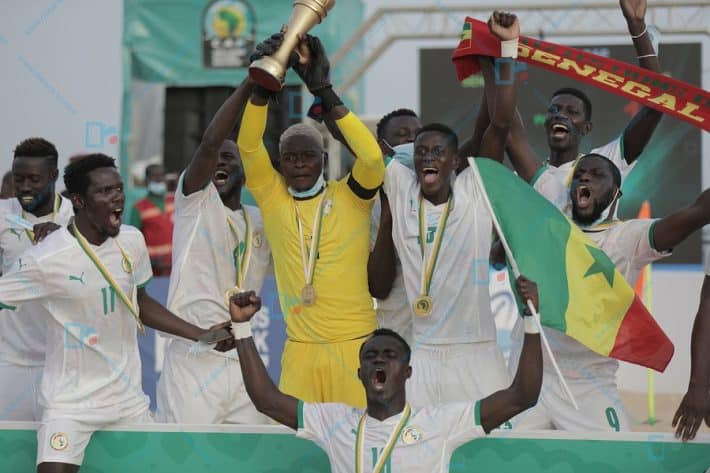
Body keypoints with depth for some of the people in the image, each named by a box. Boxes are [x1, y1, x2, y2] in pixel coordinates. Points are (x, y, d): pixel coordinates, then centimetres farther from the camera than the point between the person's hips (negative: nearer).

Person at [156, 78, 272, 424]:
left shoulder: (262, 221, 16)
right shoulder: (193, 201, 1)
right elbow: (208, 144, -14)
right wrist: (253, 81, -21)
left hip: (243, 361, 5)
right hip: (192, 359, -5)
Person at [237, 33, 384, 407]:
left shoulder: (349, 196, 1)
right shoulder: (272, 198, 6)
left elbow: (372, 157, -18)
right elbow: (248, 146, -7)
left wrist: (324, 91, -22)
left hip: (353, 343, -2)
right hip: (299, 347, 2)